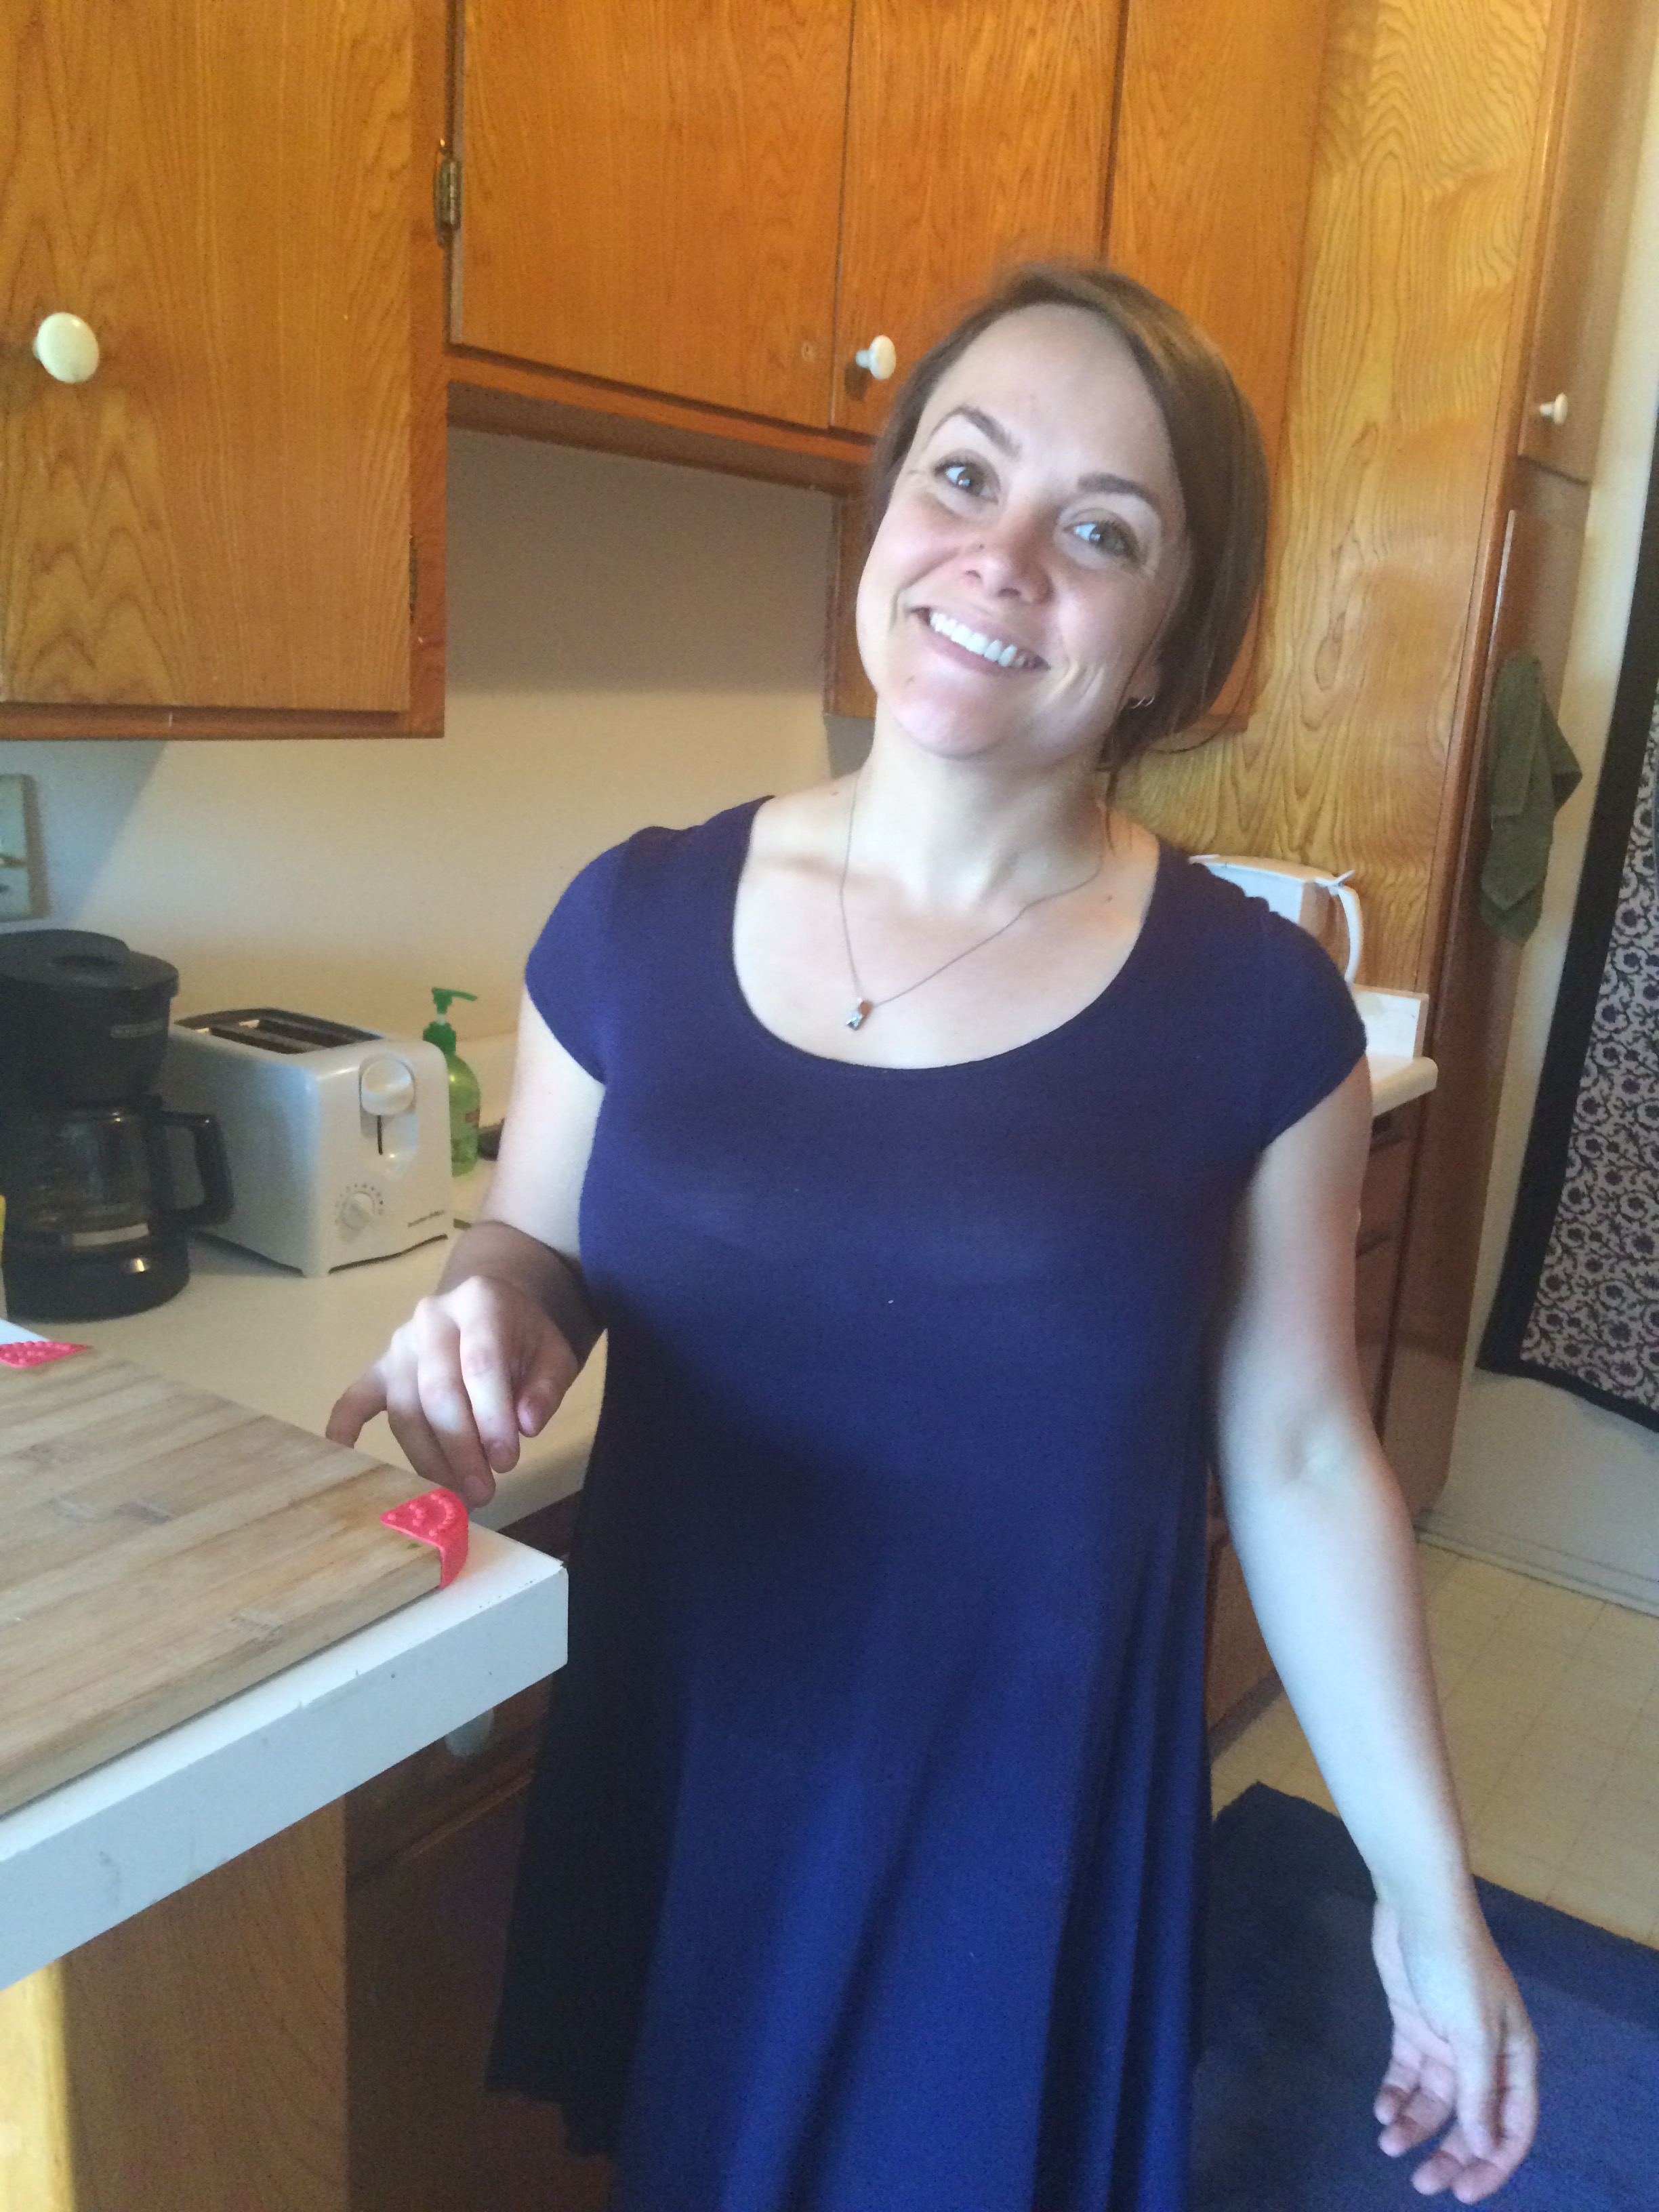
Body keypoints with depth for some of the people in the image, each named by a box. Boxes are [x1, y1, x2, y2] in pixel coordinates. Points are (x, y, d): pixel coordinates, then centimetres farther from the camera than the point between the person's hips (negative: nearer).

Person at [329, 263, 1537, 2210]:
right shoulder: (637, 920, -7)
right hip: (674, 1789, 2)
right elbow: (528, 1250, 6)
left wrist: (1428, 1886, 1)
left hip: (1030, 1829, -1)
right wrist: (488, 1320, -18)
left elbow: (1296, 1454, -3)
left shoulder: (1256, 1010, -11)